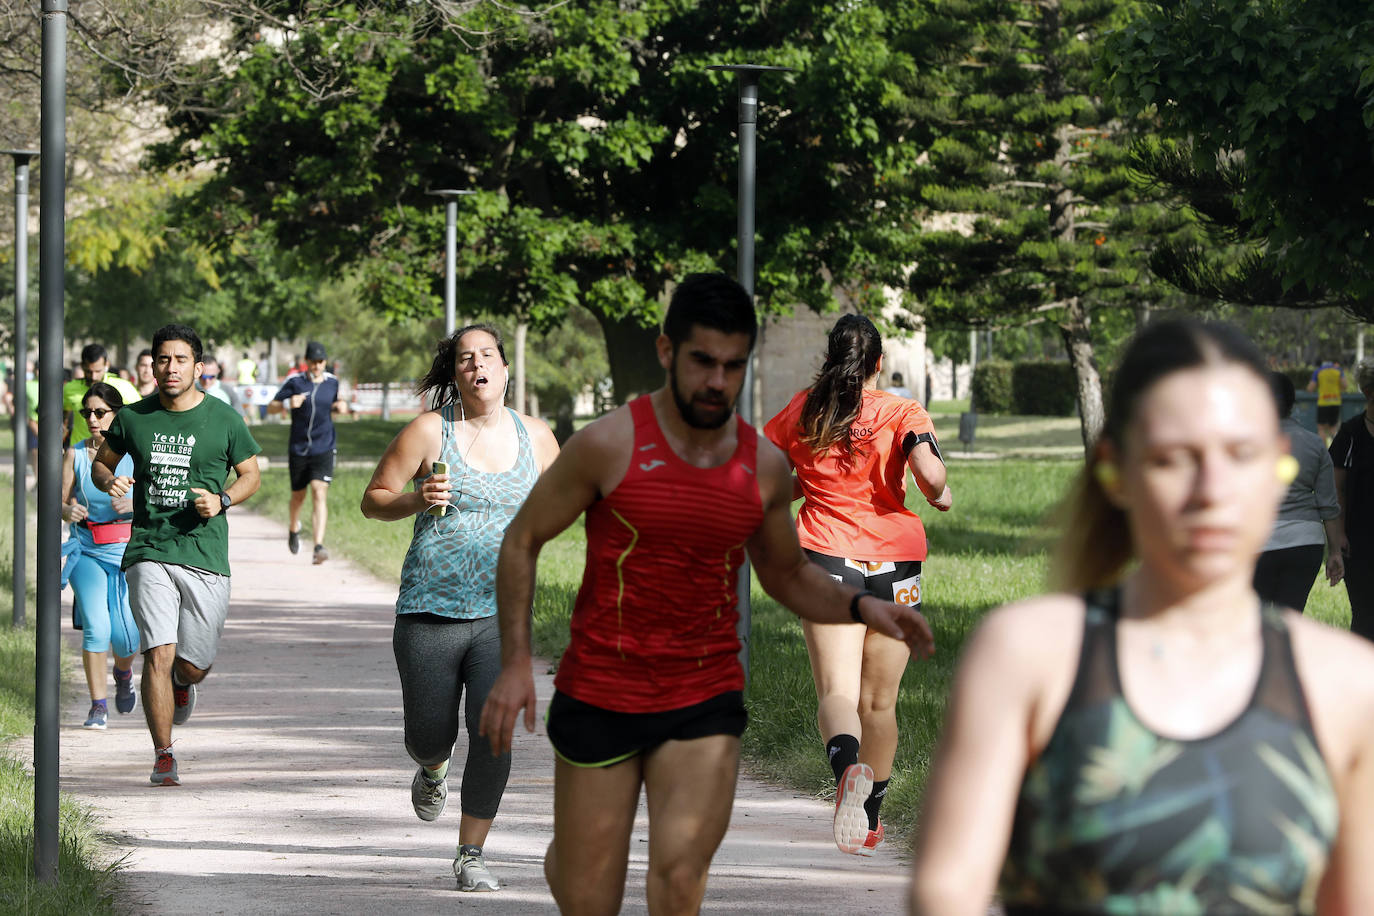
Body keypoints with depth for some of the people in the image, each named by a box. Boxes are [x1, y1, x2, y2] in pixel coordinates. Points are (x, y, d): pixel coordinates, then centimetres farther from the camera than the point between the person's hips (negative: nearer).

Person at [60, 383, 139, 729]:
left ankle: (124, 673, 30)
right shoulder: (75, 455, 4)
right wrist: (69, 510, -17)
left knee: (125, 634, -6)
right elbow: (60, 503, 6)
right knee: (95, 627, -15)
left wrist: (135, 504, -20)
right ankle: (98, 706, -5)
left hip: (128, 551, -1)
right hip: (87, 551, 1)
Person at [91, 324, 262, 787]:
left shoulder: (224, 419, 1)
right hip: (149, 552, 0)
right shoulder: (132, 418, 4)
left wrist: (222, 500, -9)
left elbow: (251, 474, 11)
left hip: (205, 556, 0)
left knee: (192, 665, 3)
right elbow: (101, 462, 19)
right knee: (159, 654, -14)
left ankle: (183, 682, 43)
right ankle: (164, 758, -5)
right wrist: (109, 481, -5)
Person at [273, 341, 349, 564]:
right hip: (298, 449, 0)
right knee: (298, 496, 13)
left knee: (319, 493, -16)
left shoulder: (332, 381, 5)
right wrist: (289, 404, -19)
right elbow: (272, 406, 0)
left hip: (324, 448, 0)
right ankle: (294, 529, 47)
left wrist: (340, 407, 0)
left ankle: (319, 546, -24)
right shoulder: (294, 382, -3)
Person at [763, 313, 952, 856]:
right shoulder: (901, 413, -1)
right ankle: (868, 820, 26)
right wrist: (940, 496, 5)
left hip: (826, 558, 0)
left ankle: (848, 766, -44)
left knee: (837, 694, -11)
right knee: (879, 701, 15)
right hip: (894, 559, 0)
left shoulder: (800, 413, 6)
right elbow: (929, 473, -18)